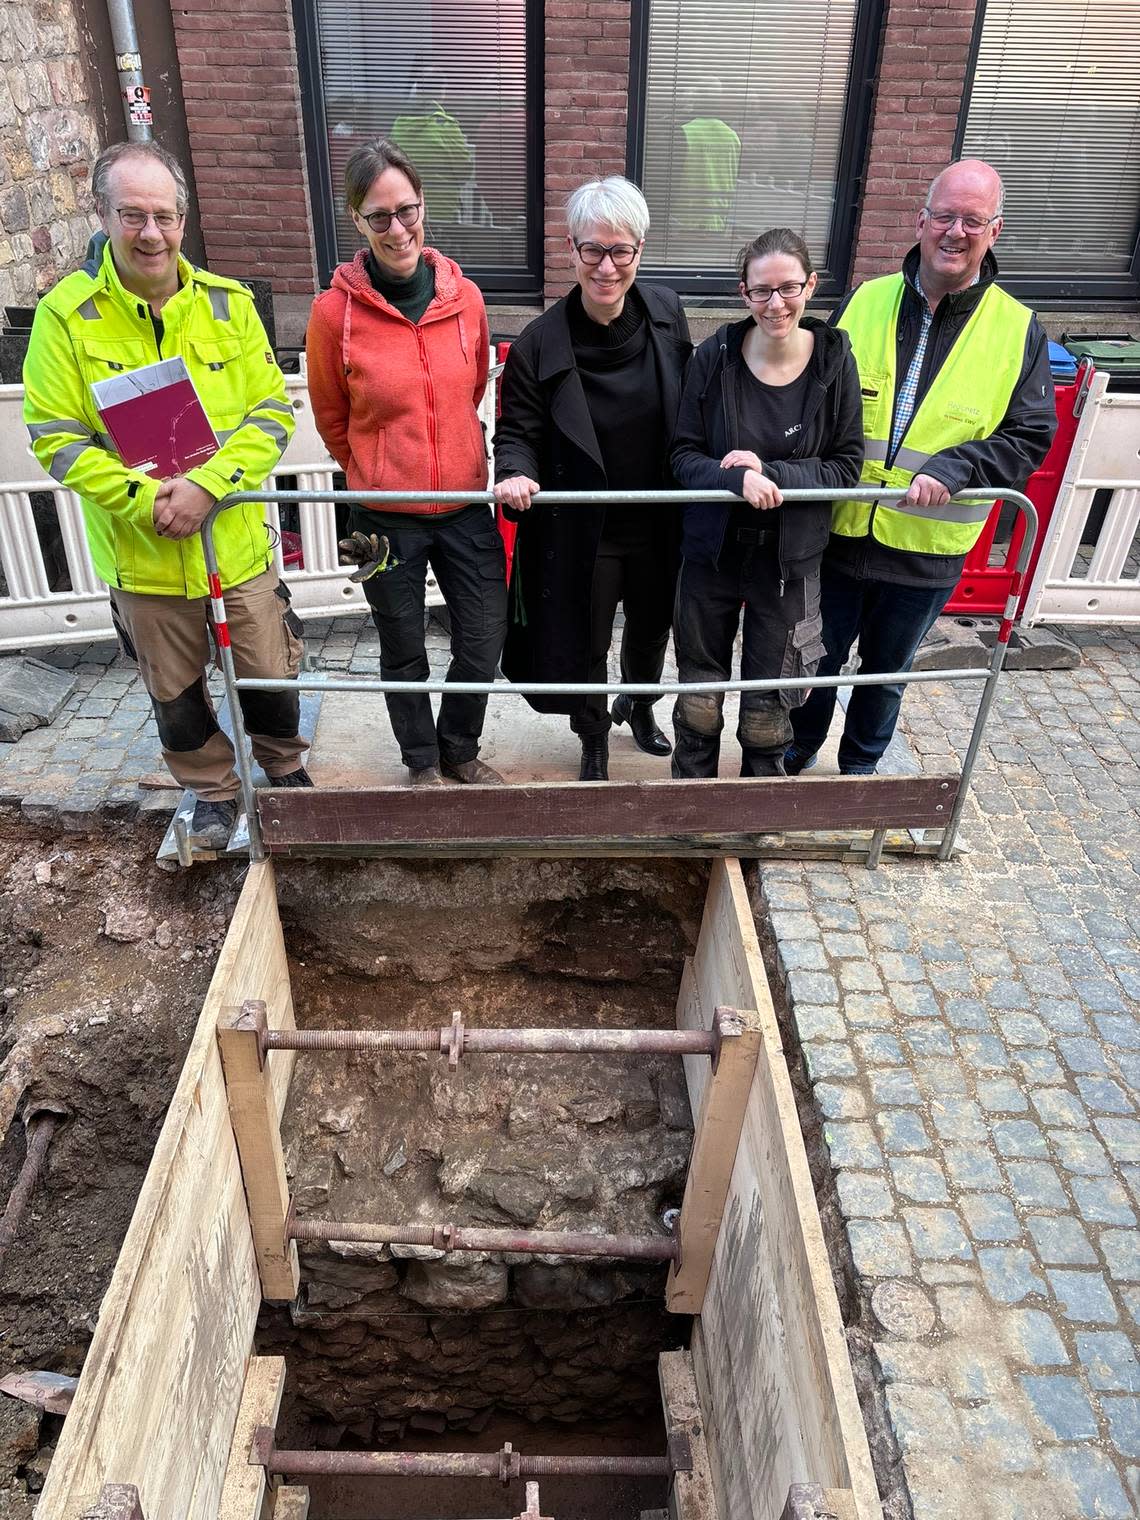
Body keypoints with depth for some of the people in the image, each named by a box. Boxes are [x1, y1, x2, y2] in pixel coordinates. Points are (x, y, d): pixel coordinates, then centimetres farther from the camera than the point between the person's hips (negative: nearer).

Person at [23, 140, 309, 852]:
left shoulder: (228, 304, -3)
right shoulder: (67, 314, -8)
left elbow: (274, 411, -5)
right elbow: (57, 437, -8)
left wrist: (207, 484, -19)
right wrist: (144, 499, -21)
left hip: (238, 545, 1)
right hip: (140, 555, 0)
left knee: (270, 676, 14)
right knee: (176, 694, 16)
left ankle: (286, 768, 43)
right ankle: (214, 791, 40)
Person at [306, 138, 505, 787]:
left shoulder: (464, 296, -3)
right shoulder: (335, 312, -12)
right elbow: (332, 420, 3)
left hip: (465, 503, 3)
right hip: (386, 516, -2)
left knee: (485, 641, 9)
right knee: (404, 653, 13)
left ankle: (459, 749, 36)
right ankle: (423, 762, 37)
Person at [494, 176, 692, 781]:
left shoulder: (666, 314, -6)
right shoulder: (540, 342, -16)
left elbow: (689, 407, 7)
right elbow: (518, 431, -9)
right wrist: (517, 473, -29)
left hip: (658, 524, 3)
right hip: (581, 532, -3)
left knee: (651, 630, 25)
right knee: (584, 647, 11)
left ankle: (638, 706, 57)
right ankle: (594, 744, 40)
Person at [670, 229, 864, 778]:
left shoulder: (833, 361, -8)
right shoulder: (715, 356, -8)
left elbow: (846, 467, -5)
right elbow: (684, 454, -5)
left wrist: (769, 471, -20)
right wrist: (738, 479, -25)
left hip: (788, 559, 0)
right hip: (711, 549, 1)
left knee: (767, 710, 11)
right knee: (698, 701, 13)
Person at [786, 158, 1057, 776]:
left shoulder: (1018, 331, -5)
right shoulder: (865, 301, -1)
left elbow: (1029, 438, -6)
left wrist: (954, 467, -24)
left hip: (928, 549, 0)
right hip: (838, 532, 1)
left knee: (886, 670, 19)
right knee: (816, 660, 16)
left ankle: (860, 766, 43)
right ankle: (797, 753, 42)